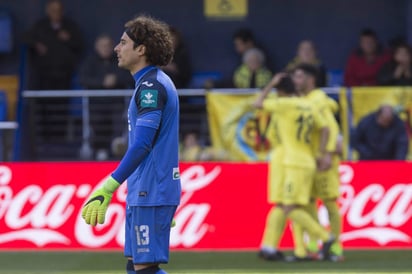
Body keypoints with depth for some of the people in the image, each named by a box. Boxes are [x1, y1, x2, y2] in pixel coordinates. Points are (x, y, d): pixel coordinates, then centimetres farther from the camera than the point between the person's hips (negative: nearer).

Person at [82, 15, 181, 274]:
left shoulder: (151, 85, -15)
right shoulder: (155, 83, 17)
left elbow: (142, 145, -24)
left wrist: (108, 189, -27)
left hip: (151, 194, -10)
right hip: (144, 193, 10)